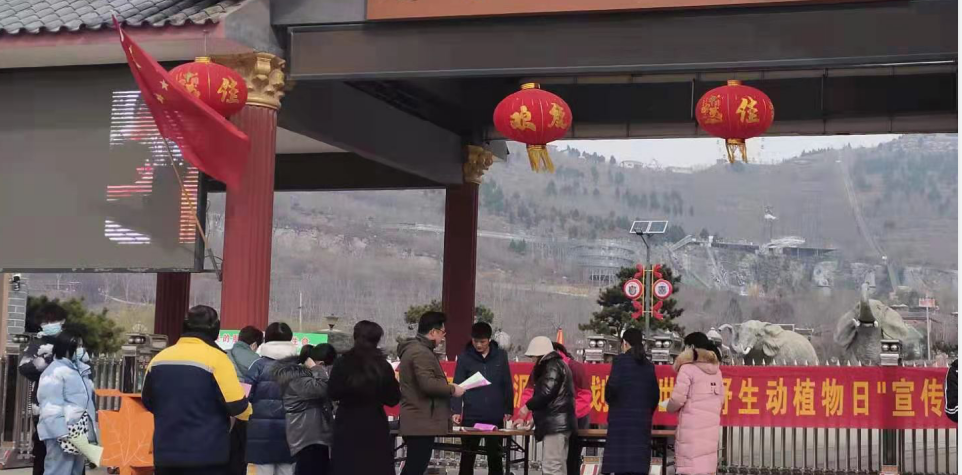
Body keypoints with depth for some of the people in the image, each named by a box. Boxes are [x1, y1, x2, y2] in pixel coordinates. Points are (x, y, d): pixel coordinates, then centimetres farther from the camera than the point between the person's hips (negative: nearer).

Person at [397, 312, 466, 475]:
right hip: (422, 422, -11)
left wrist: (447, 388, 16)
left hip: (417, 421, 11)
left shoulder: (413, 349, 19)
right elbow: (428, 384, -25)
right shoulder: (421, 352, -15)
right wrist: (452, 389, -12)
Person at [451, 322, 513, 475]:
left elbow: (507, 385, 8)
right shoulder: (465, 357, -1)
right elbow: (458, 386, -3)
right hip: (471, 416, -1)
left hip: (495, 416, 1)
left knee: (495, 457, 9)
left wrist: (508, 409, 4)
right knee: (467, 457, 6)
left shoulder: (500, 355, 3)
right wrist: (456, 411, -13)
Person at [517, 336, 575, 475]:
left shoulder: (552, 366, -10)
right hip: (559, 423, 11)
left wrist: (528, 406, -5)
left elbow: (546, 392, -19)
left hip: (555, 423, -11)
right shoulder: (557, 364, 21)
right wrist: (535, 418, 23)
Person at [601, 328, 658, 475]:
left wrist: (609, 400, 5)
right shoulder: (648, 365, 12)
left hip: (622, 419, -5)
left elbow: (612, 386, -15)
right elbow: (655, 396, 11)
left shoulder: (621, 360, -4)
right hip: (642, 421, 5)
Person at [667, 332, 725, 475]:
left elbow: (678, 398, -11)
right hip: (711, 425, 6)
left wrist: (670, 408, 8)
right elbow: (720, 398, 15)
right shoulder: (716, 371, 12)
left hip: (692, 426, -6)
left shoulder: (688, 369, -8)